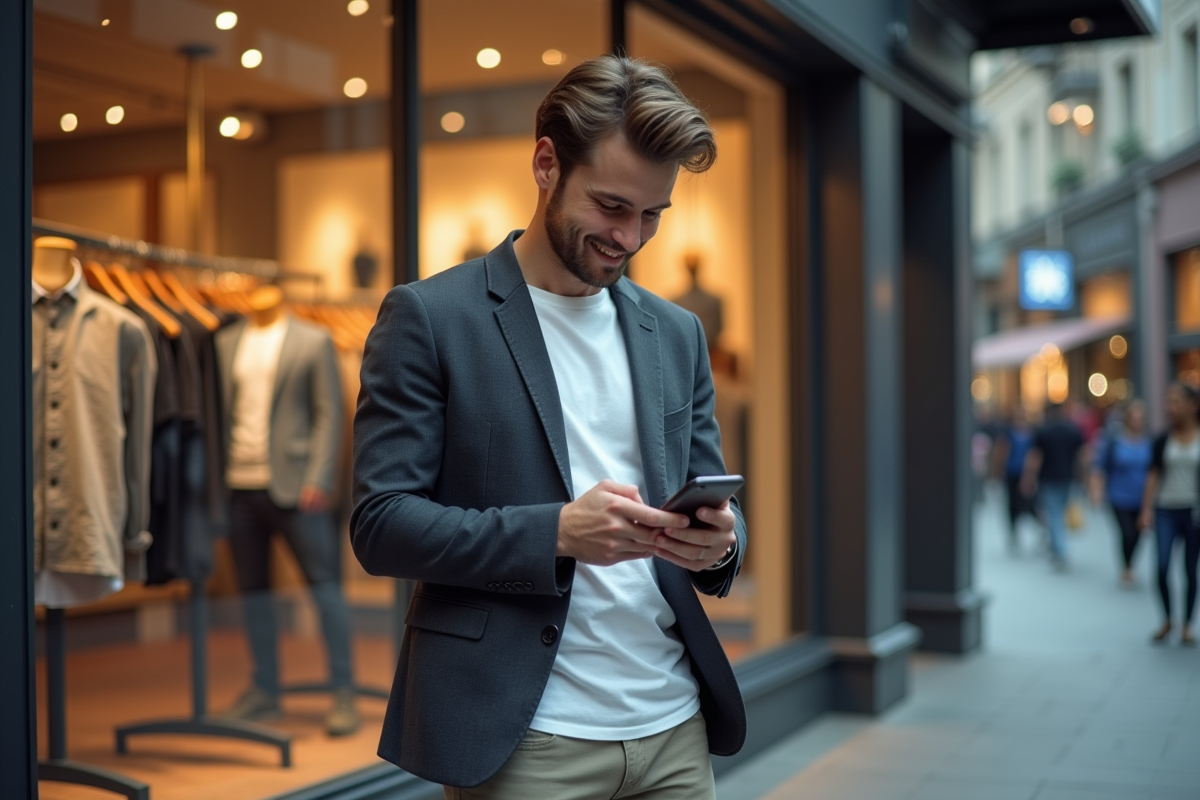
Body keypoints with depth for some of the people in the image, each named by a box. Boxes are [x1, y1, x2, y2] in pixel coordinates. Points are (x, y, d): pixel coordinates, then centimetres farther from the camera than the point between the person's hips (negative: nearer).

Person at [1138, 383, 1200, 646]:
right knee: (1162, 567, -11)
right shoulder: (1163, 441, 4)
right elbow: (1153, 476, 7)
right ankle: (1167, 619, 9)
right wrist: (1147, 510, -1)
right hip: (1166, 510, 1)